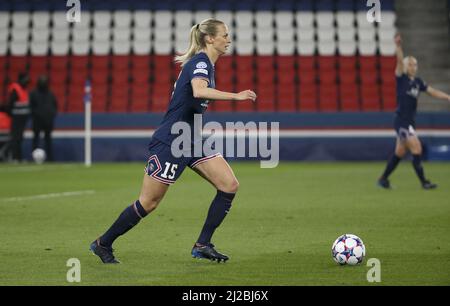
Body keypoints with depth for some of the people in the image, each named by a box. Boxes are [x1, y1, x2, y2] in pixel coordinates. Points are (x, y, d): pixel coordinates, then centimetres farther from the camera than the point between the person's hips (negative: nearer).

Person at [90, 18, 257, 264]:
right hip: (169, 142, -9)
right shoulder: (200, 61, -16)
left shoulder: (203, 62, 12)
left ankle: (202, 245, 2)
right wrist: (236, 96, -36)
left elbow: (179, 92, 25)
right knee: (148, 203, -1)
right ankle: (103, 244, 16)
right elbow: (199, 91, -38)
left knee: (230, 185, -3)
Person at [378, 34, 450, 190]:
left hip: (410, 122, 7)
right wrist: (398, 46, -36)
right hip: (401, 121, -7)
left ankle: (383, 179, 23)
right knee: (417, 149, -10)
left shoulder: (418, 81, 11)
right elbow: (400, 61, -21)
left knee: (400, 152, 12)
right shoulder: (401, 78, -7)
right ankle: (424, 182, -5)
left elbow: (432, 91, 13)